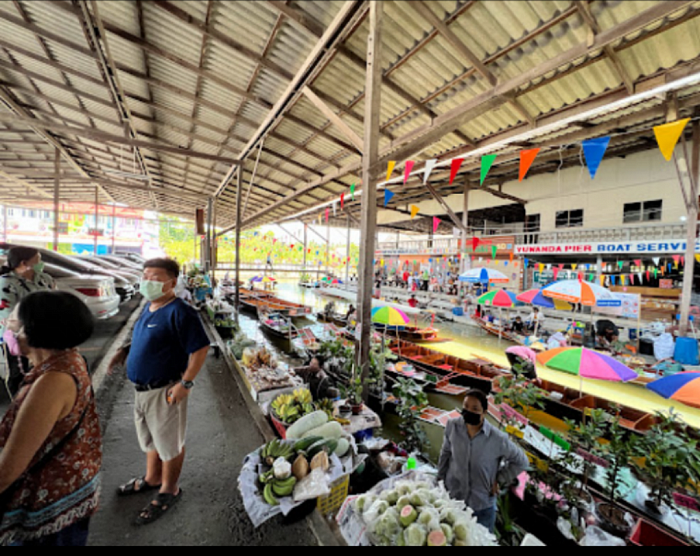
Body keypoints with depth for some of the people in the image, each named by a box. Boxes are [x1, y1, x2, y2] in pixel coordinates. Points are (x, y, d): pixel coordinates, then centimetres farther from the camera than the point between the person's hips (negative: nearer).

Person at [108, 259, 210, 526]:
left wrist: (185, 383, -25)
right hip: (143, 388, 9)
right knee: (150, 439, 28)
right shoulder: (149, 307, 6)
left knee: (170, 443, 11)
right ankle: (152, 479, 51)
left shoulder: (179, 312, -24)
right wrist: (127, 350, 5)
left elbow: (200, 348, -25)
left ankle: (169, 491, 33)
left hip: (165, 391, -9)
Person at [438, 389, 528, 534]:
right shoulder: (453, 426, -17)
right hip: (452, 497, 2)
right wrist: (440, 479, 5)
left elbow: (521, 462, -6)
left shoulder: (497, 438, -23)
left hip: (483, 504, -2)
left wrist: (499, 481, -6)